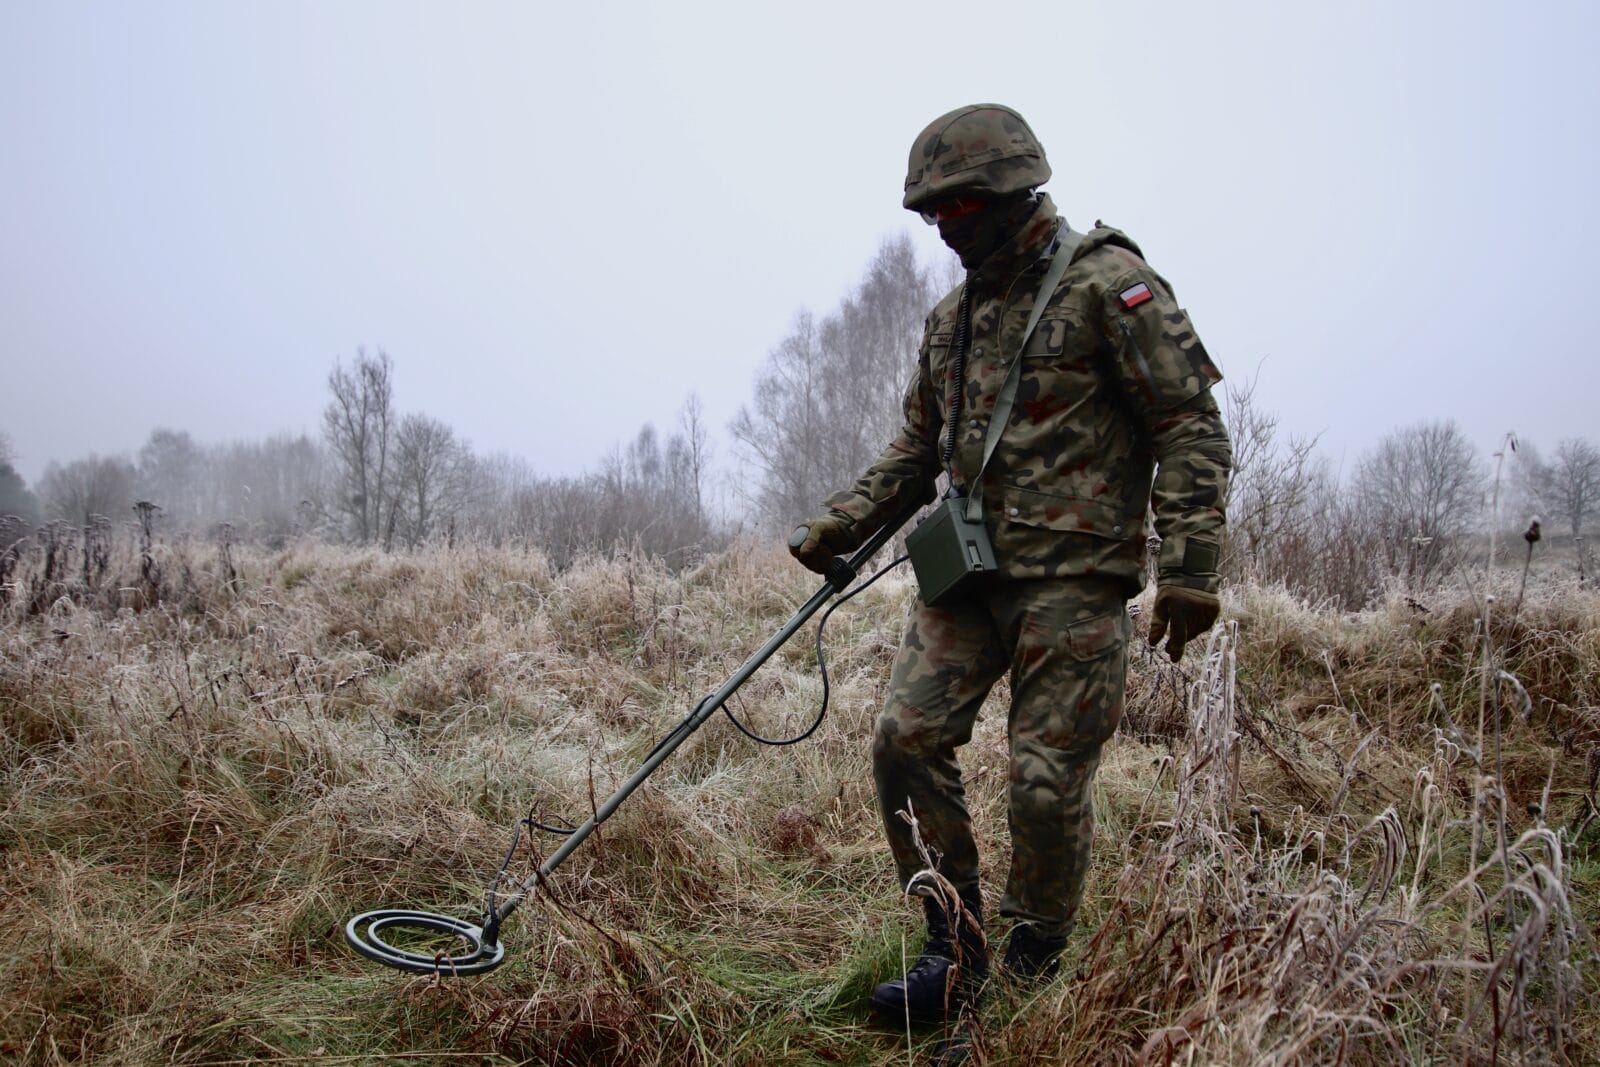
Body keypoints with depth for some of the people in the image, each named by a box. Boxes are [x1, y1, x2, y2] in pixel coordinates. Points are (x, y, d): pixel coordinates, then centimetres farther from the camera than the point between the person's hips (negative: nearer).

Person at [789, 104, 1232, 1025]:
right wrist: (841, 527, 12)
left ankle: (1036, 977, 17)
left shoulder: (1109, 284, -5)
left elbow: (1191, 427, -9)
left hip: (1074, 579, -6)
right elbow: (919, 448, 24)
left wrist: (1191, 567, -16)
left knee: (1048, 781, -3)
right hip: (969, 571, 7)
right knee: (907, 740, -3)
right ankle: (957, 953, 11)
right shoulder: (954, 318, 17)